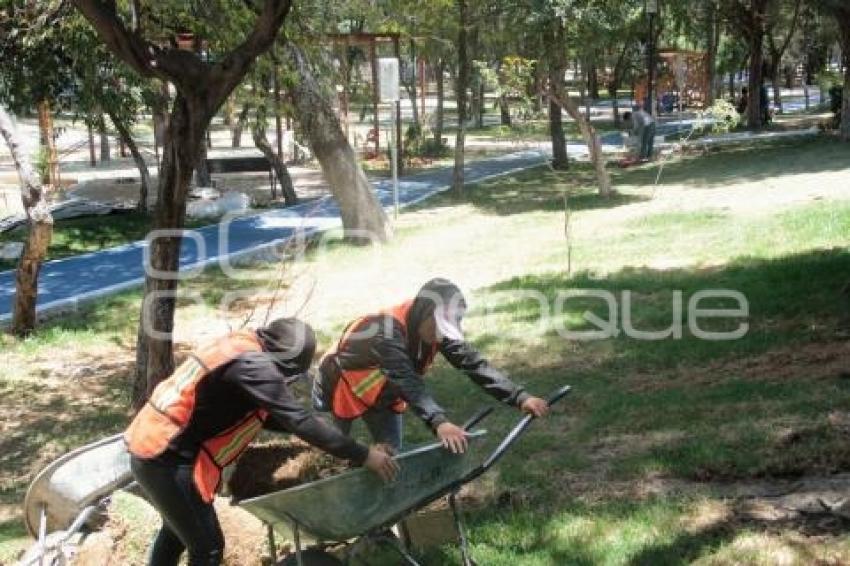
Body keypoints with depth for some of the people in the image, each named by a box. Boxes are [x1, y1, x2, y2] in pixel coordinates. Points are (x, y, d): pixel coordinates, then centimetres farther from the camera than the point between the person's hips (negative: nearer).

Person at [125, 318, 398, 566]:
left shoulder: (239, 346, 8)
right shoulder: (253, 364, -21)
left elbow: (261, 414, 19)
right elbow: (298, 421, -23)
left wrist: (313, 431, 18)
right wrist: (363, 455, -19)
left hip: (151, 445, 10)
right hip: (169, 459, -10)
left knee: (177, 529, 27)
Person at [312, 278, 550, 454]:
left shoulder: (438, 329, -18)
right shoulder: (385, 331, -40)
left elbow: (474, 364, -23)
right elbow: (408, 381, -52)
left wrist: (520, 397, -34)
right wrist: (438, 422, -66)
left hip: (381, 395, 7)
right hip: (340, 388, -7)